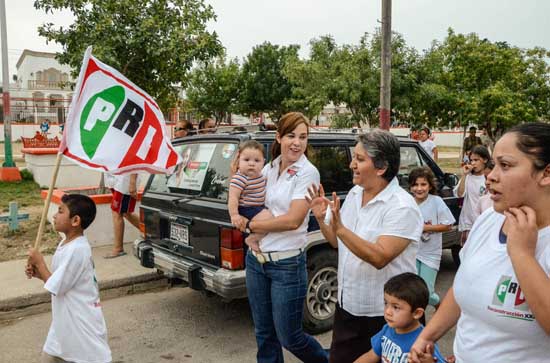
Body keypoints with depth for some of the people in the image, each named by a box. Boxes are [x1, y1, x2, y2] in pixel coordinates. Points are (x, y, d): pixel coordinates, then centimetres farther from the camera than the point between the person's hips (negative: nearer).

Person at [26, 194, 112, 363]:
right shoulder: (66, 243, 4)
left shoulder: (77, 250, -25)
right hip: (64, 321, 9)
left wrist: (39, 262, -9)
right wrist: (38, 272, 0)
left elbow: (55, 287, -20)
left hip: (82, 323, -9)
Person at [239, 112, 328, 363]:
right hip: (256, 259, 6)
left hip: (287, 264, -6)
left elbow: (292, 220, -19)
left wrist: (251, 225, -10)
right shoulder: (268, 169, 6)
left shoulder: (308, 173, -11)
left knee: (289, 337, 7)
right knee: (264, 333, 17)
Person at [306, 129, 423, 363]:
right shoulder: (354, 194, 2)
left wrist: (340, 228, -34)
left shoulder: (402, 207, -20)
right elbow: (338, 243, 10)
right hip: (346, 306, 7)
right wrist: (321, 219, -6)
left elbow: (380, 258, -28)